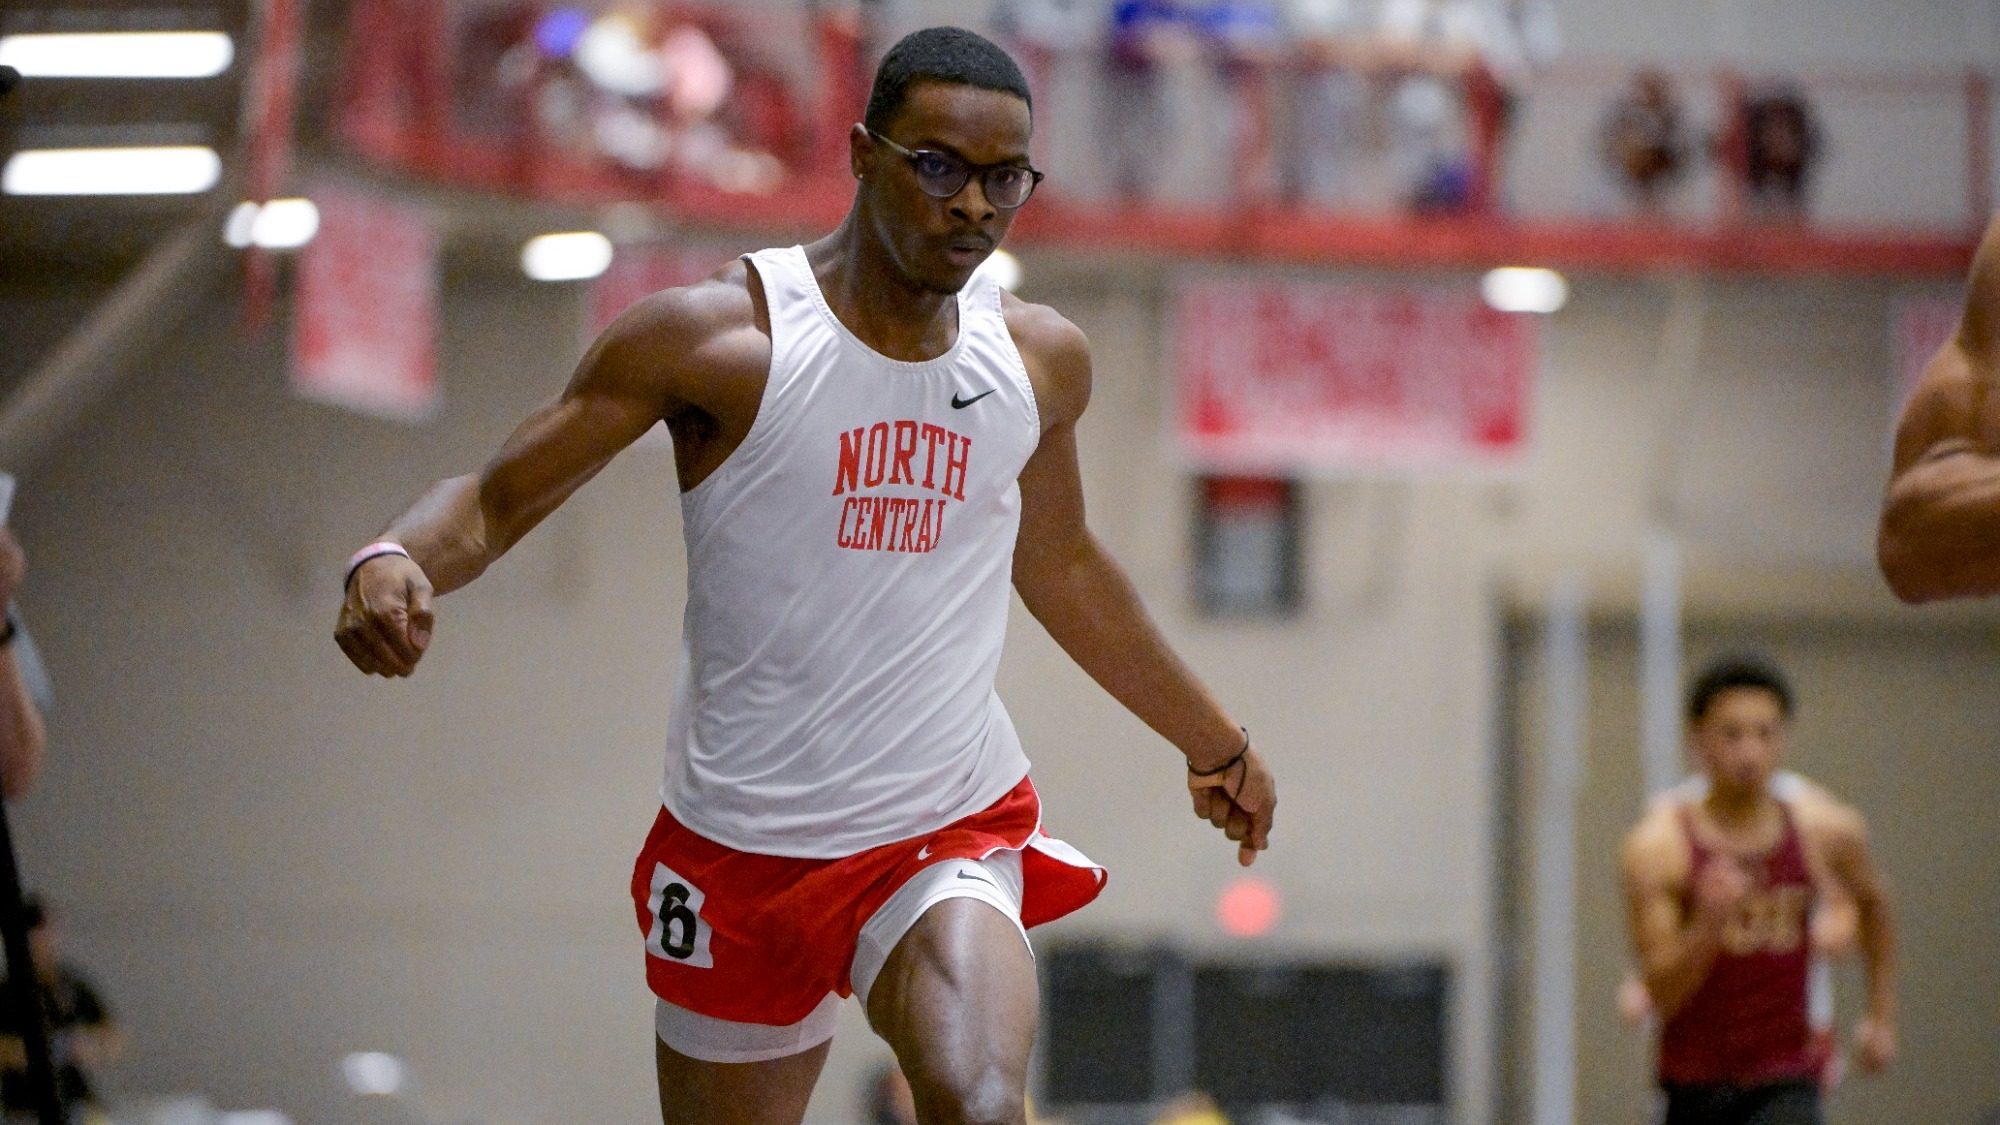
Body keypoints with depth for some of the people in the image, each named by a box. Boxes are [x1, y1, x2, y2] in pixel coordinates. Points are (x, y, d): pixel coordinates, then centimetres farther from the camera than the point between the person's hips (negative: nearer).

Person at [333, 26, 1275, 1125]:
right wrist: (392, 560, -30)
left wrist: (1214, 743, 34)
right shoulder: (716, 339, -10)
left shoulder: (1041, 359, 4)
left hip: (951, 839, 1)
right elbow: (493, 500, -7)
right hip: (738, 854, -1)